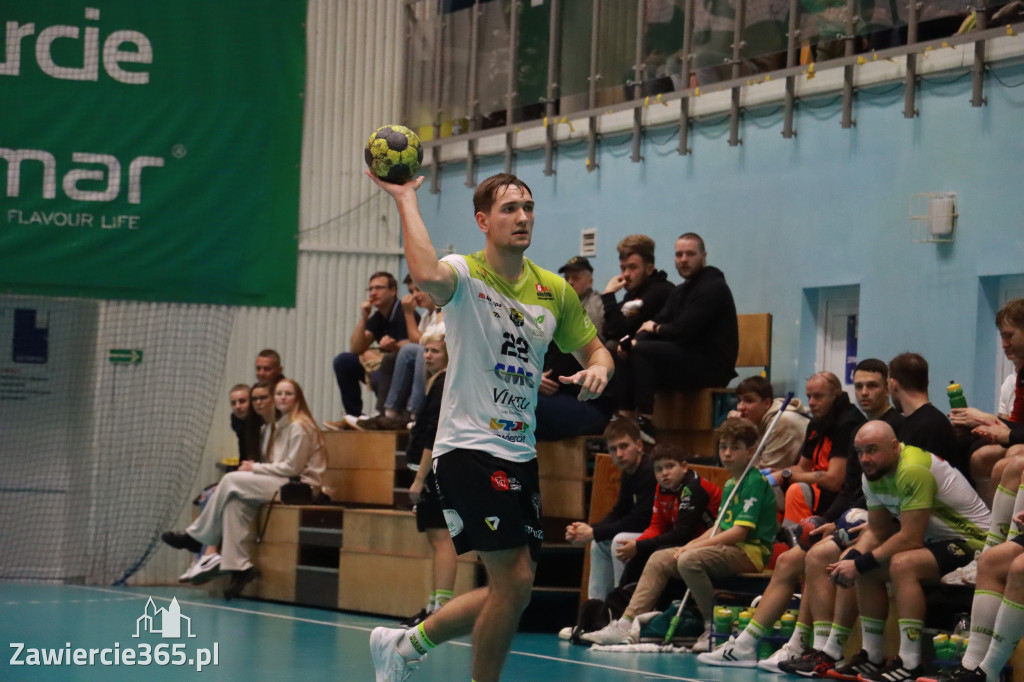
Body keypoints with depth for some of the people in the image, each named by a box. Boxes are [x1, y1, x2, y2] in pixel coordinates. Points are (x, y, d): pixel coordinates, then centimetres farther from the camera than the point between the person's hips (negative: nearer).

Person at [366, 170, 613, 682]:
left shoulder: (555, 291, 9)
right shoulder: (466, 275, -9)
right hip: (468, 448, -7)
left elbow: (593, 348, 20)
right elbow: (427, 276, -33)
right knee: (513, 582, -15)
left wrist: (597, 369, -4)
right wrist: (405, 200, -25)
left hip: (520, 455, 7)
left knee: (513, 590, 9)